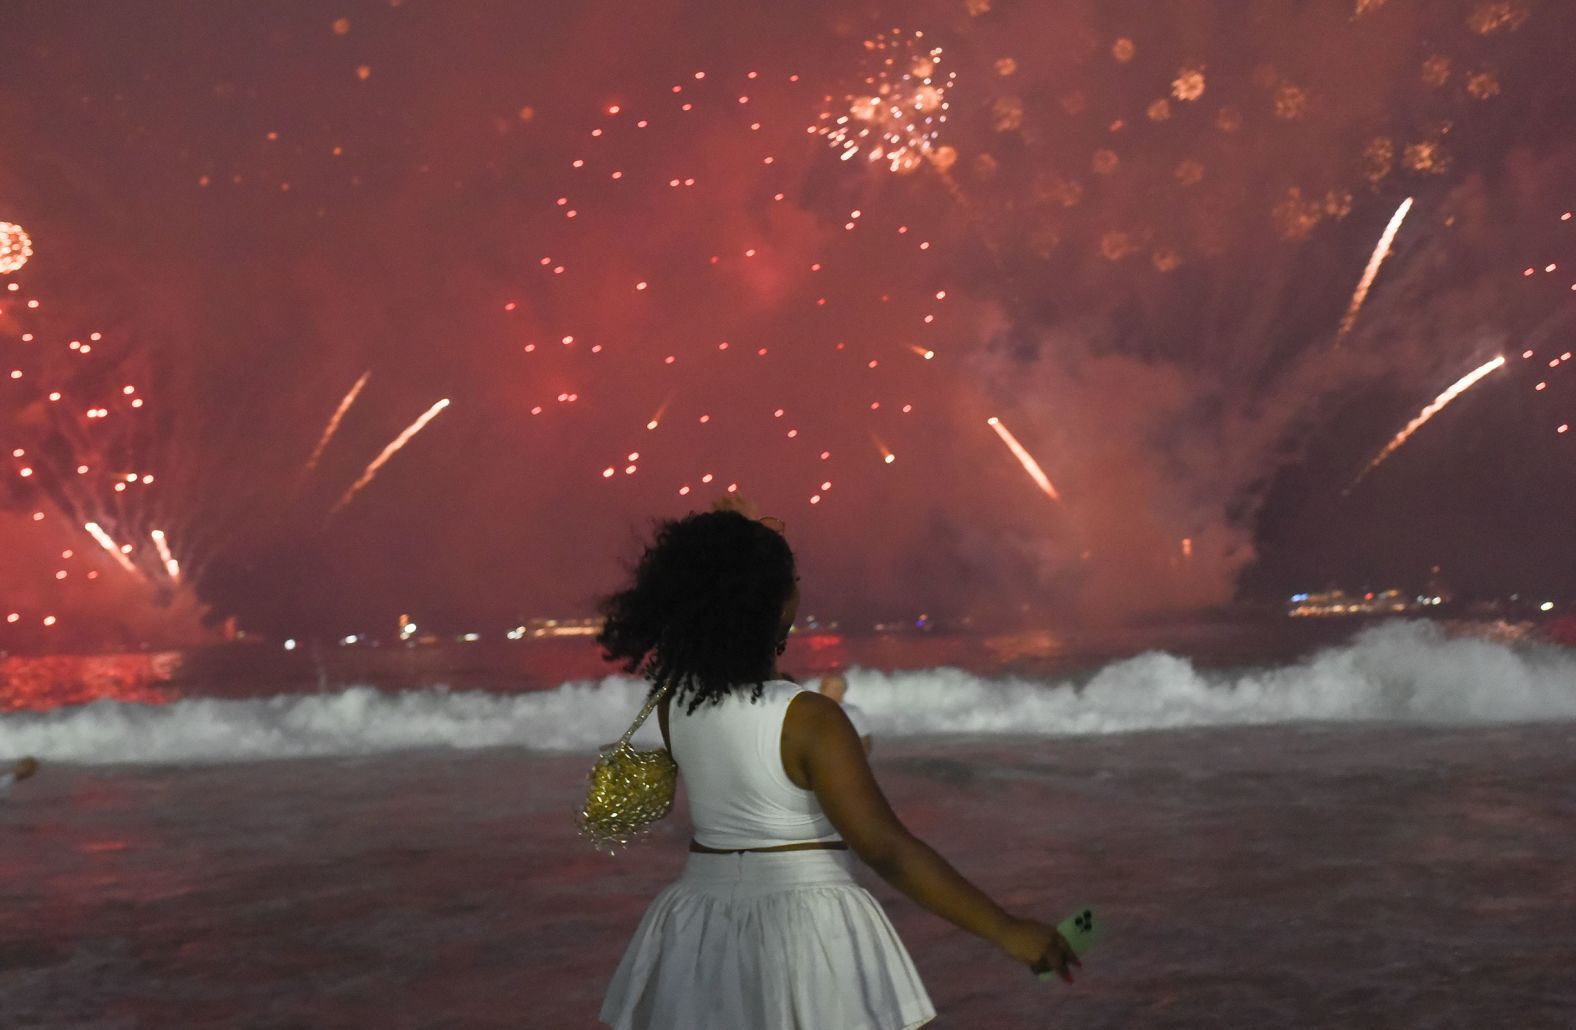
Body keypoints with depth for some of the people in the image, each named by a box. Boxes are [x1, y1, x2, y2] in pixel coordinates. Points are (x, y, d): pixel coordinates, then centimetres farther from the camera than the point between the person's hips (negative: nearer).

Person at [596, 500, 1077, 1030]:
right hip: (805, 922, -6)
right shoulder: (809, 720, -19)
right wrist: (1005, 930, -21)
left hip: (701, 937, 6)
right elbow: (887, 850, -23)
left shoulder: (674, 702, -3)